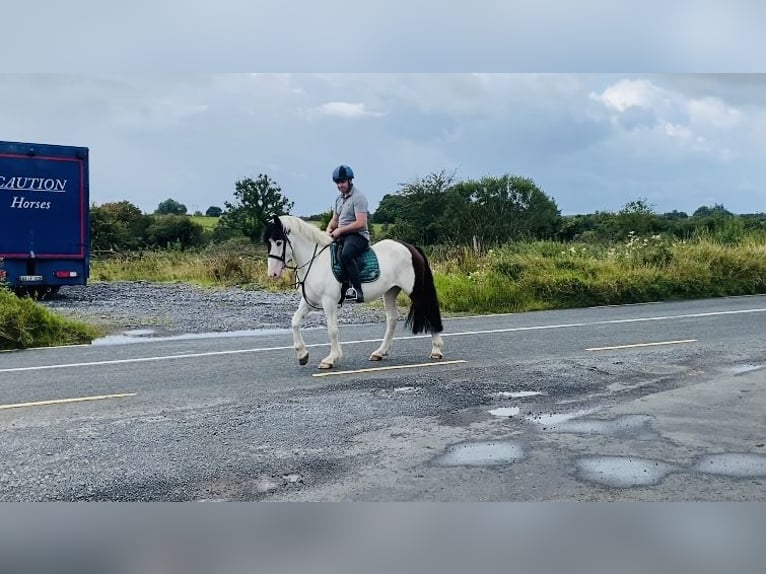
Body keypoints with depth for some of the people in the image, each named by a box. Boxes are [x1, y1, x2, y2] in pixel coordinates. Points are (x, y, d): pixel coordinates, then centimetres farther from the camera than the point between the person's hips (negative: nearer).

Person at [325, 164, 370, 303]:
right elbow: (335, 219, 27)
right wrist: (329, 228, 4)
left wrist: (340, 230, -17)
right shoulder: (339, 198, 17)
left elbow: (361, 223, -20)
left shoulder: (358, 197, -10)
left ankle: (357, 289, -36)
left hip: (358, 236, -10)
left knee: (345, 254, -38)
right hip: (341, 236, 10)